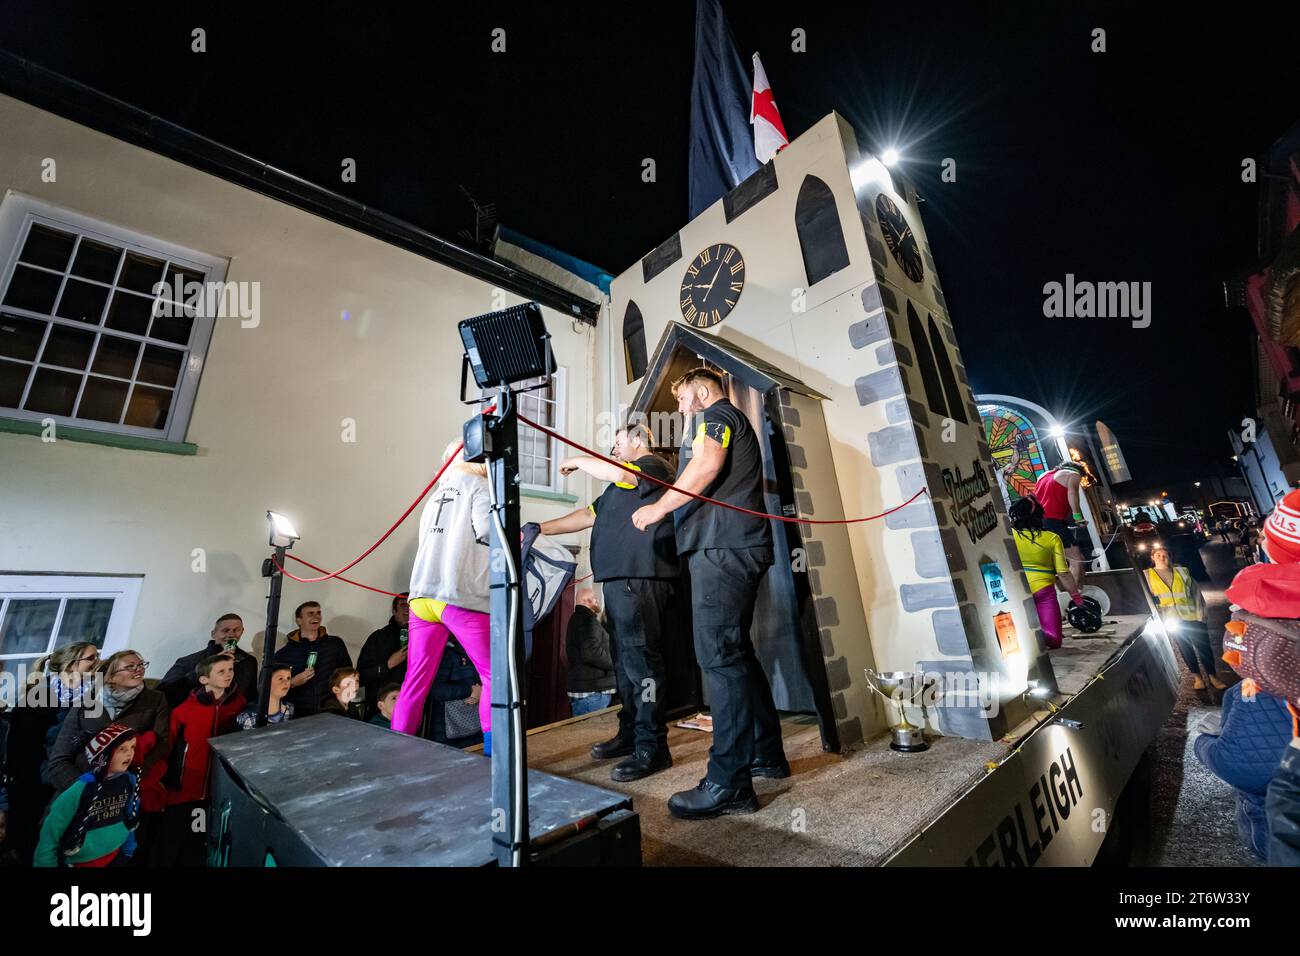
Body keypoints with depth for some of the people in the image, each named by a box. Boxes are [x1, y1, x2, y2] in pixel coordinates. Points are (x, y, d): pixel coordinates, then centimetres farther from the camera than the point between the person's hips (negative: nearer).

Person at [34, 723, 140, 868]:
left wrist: (127, 852, 9)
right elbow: (49, 837, -12)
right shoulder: (80, 789, -25)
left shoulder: (130, 781, -10)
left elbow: (130, 820, 4)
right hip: (78, 862, -3)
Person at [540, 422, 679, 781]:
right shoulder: (621, 485, 28)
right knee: (624, 661, 13)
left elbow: (617, 473, -20)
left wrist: (578, 461, -3)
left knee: (640, 660, -9)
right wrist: (543, 529, 20)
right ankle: (629, 734, 24)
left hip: (640, 580, -10)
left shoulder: (653, 465, 0)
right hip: (618, 580, 10)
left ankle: (651, 748, -1)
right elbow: (589, 515, 26)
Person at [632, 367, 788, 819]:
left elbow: (708, 463, -18)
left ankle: (729, 783, -7)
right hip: (736, 547, 11)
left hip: (722, 548, -11)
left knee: (720, 656, -12)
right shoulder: (737, 422, 32)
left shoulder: (715, 414, 2)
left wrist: (660, 507, -12)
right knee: (736, 653, 14)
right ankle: (766, 753, 24)